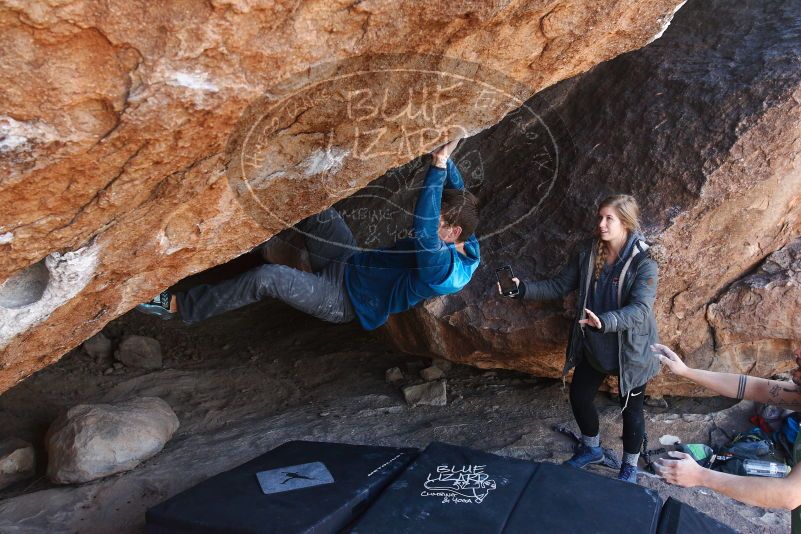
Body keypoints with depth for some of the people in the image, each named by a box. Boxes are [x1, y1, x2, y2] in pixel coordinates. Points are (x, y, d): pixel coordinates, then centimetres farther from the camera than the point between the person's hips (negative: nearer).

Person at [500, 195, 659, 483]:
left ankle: (630, 467, 38)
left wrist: (604, 322, -51)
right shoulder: (588, 253, -7)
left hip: (630, 349, -5)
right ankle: (591, 449, 46)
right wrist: (523, 289, -16)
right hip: (592, 346, 5)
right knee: (579, 397, 17)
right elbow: (560, 285, -2)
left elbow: (639, 310, -33)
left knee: (630, 408, 13)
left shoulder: (644, 264, -22)